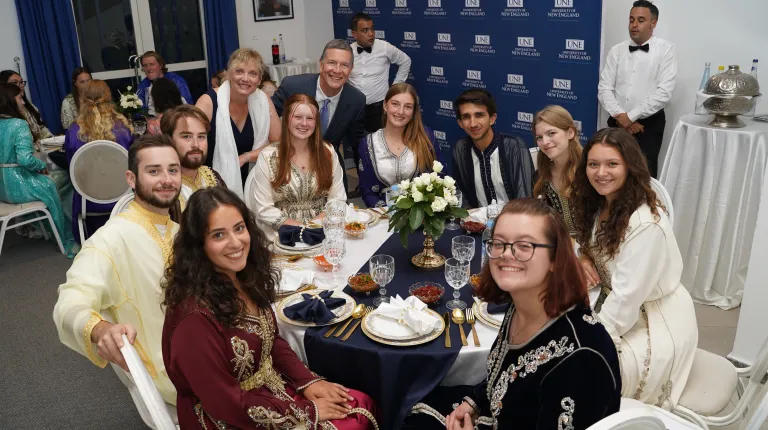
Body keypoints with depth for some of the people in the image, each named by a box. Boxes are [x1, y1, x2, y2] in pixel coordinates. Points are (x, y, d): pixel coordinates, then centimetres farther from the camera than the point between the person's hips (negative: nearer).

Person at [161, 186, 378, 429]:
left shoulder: (244, 278, -4)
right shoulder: (195, 315, -28)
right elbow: (226, 404, -22)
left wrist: (308, 380, -3)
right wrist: (307, 410, -15)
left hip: (270, 385, 7)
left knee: (362, 405, 0)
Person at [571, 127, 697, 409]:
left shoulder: (646, 224, -27)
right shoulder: (600, 205, -1)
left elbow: (627, 296, -27)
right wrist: (583, 259, -8)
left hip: (655, 325, -7)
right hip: (613, 308, 7)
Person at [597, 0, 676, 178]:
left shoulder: (666, 50, -5)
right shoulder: (616, 50, 5)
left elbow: (664, 93, -13)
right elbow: (604, 89, 1)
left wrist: (631, 116, -14)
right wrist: (620, 116, -12)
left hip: (649, 124, -3)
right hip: (618, 123, 3)